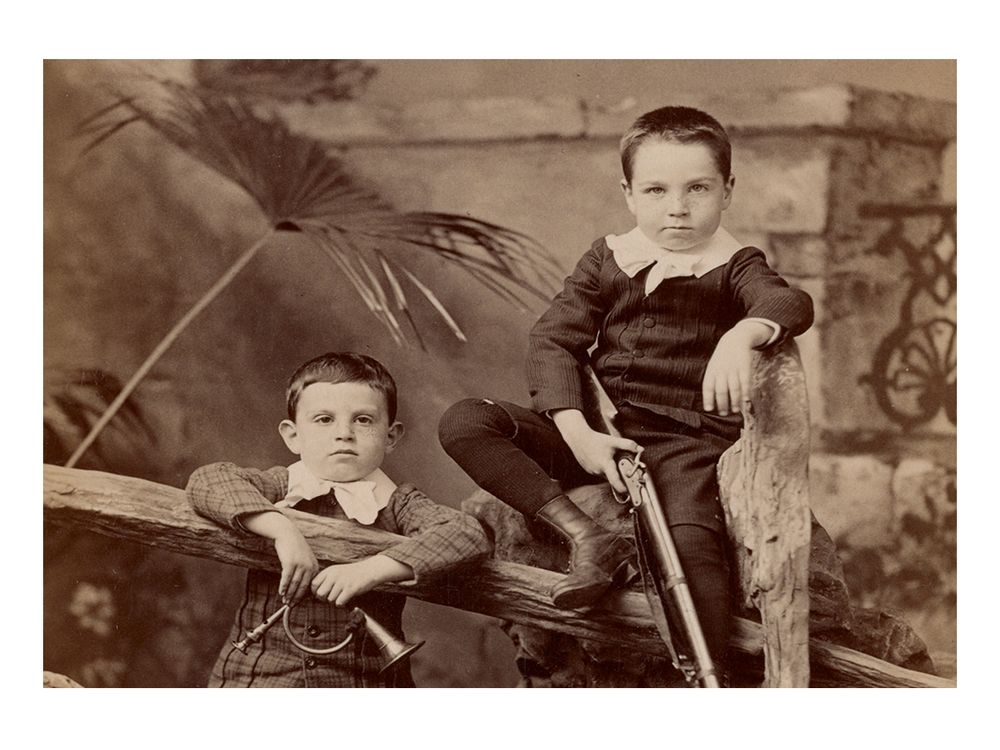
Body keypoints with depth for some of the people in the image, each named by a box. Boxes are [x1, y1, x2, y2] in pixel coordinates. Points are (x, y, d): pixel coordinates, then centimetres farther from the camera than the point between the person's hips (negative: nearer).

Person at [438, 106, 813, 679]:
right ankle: (587, 538, -24)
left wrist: (742, 335, -44)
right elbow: (553, 340, 2)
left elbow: (791, 304, -19)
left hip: (690, 436, -4)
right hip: (601, 429, 4)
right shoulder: (607, 260, 11)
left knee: (694, 544, -33)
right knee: (463, 424, -15)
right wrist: (578, 432, -14)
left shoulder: (734, 267, 2)